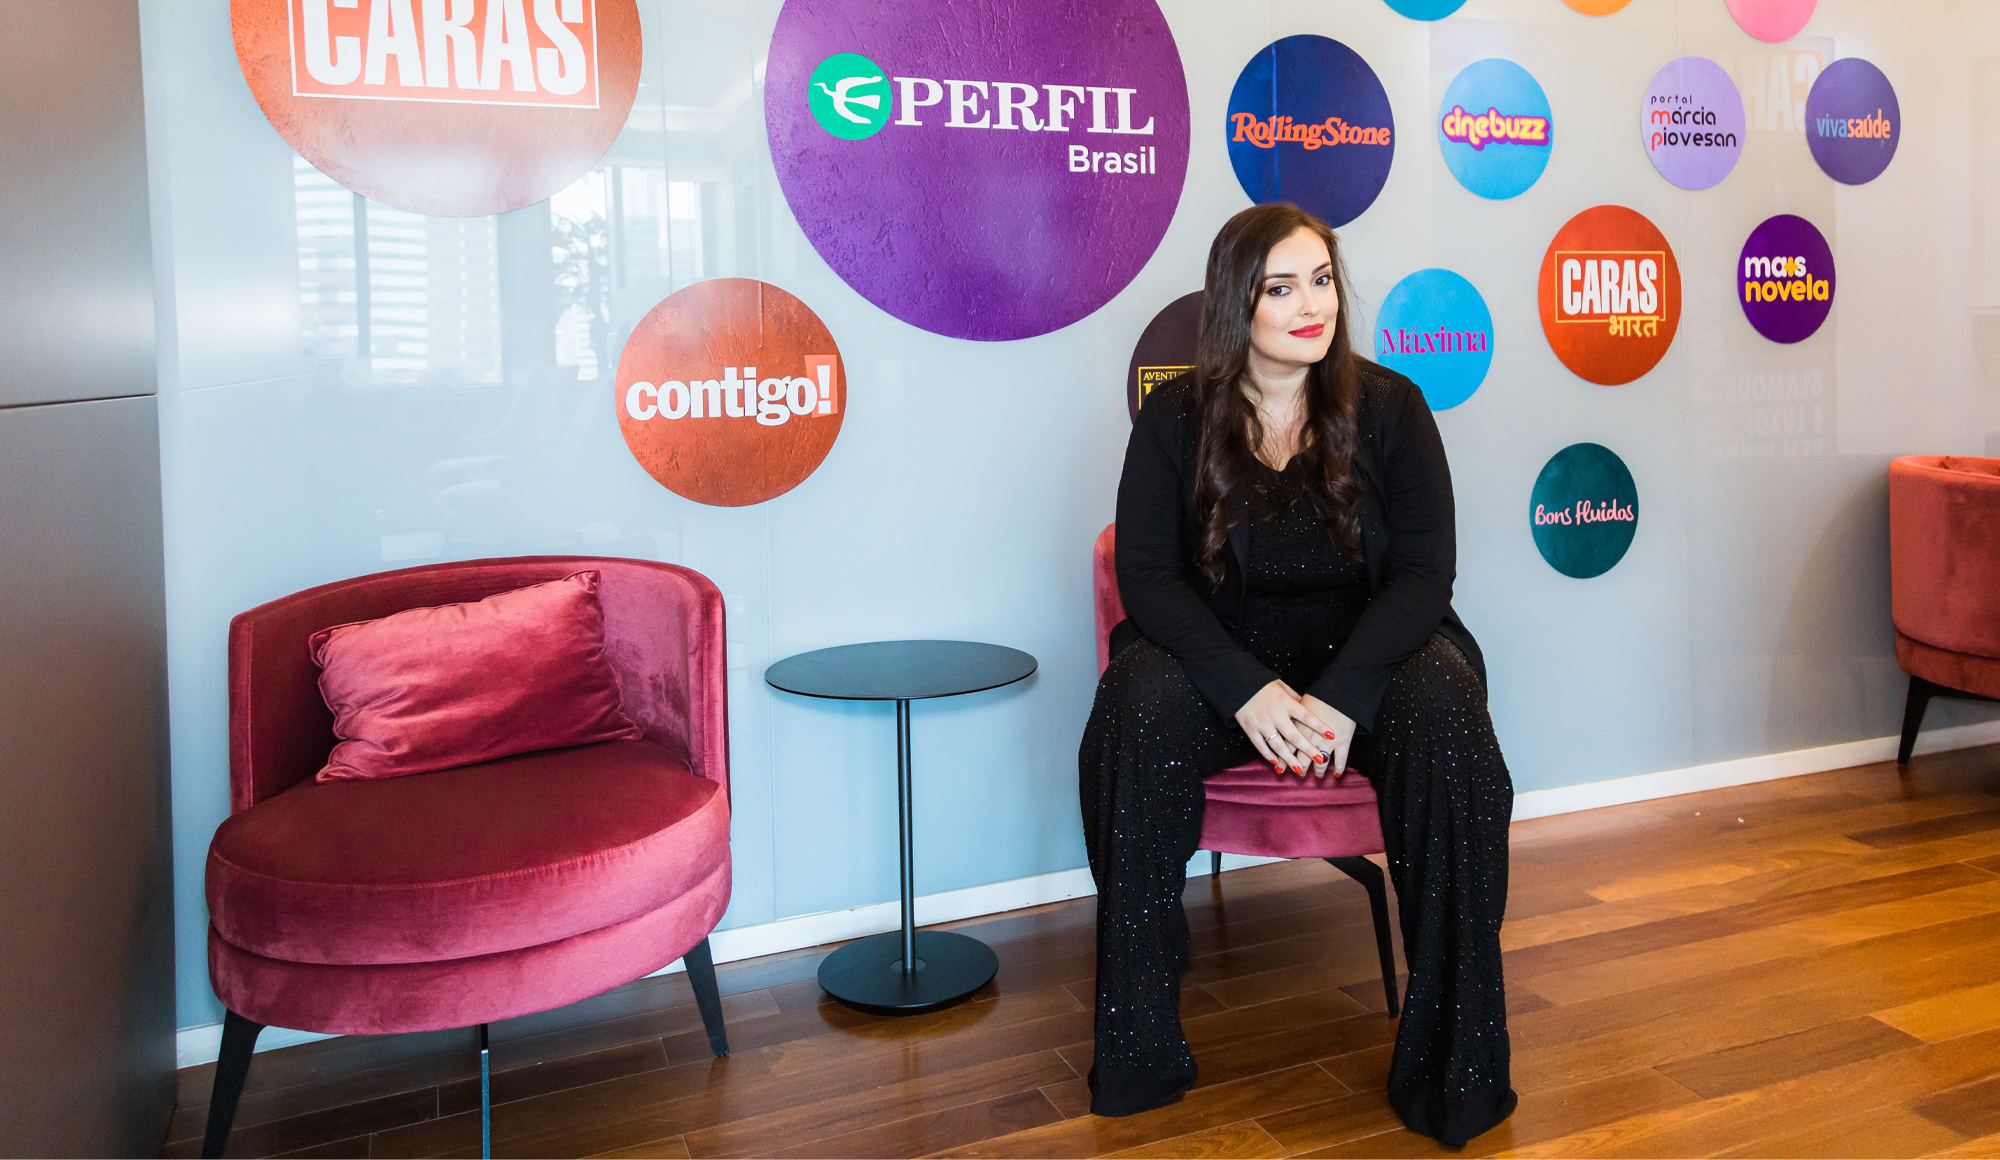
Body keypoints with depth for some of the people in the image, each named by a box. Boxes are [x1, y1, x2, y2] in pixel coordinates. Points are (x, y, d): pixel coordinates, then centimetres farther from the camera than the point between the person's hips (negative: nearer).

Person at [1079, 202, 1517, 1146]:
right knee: (1138, 705, -32)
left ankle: (1455, 1065, -22)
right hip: (1224, 658, 0)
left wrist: (1343, 694, -23)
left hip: (1367, 648, 1)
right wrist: (1247, 689, -23)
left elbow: (1423, 571, -6)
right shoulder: (1176, 416, 0)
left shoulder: (1388, 405, 0)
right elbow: (1147, 571, -7)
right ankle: (1135, 1051, -24)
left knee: (1444, 708, -32)